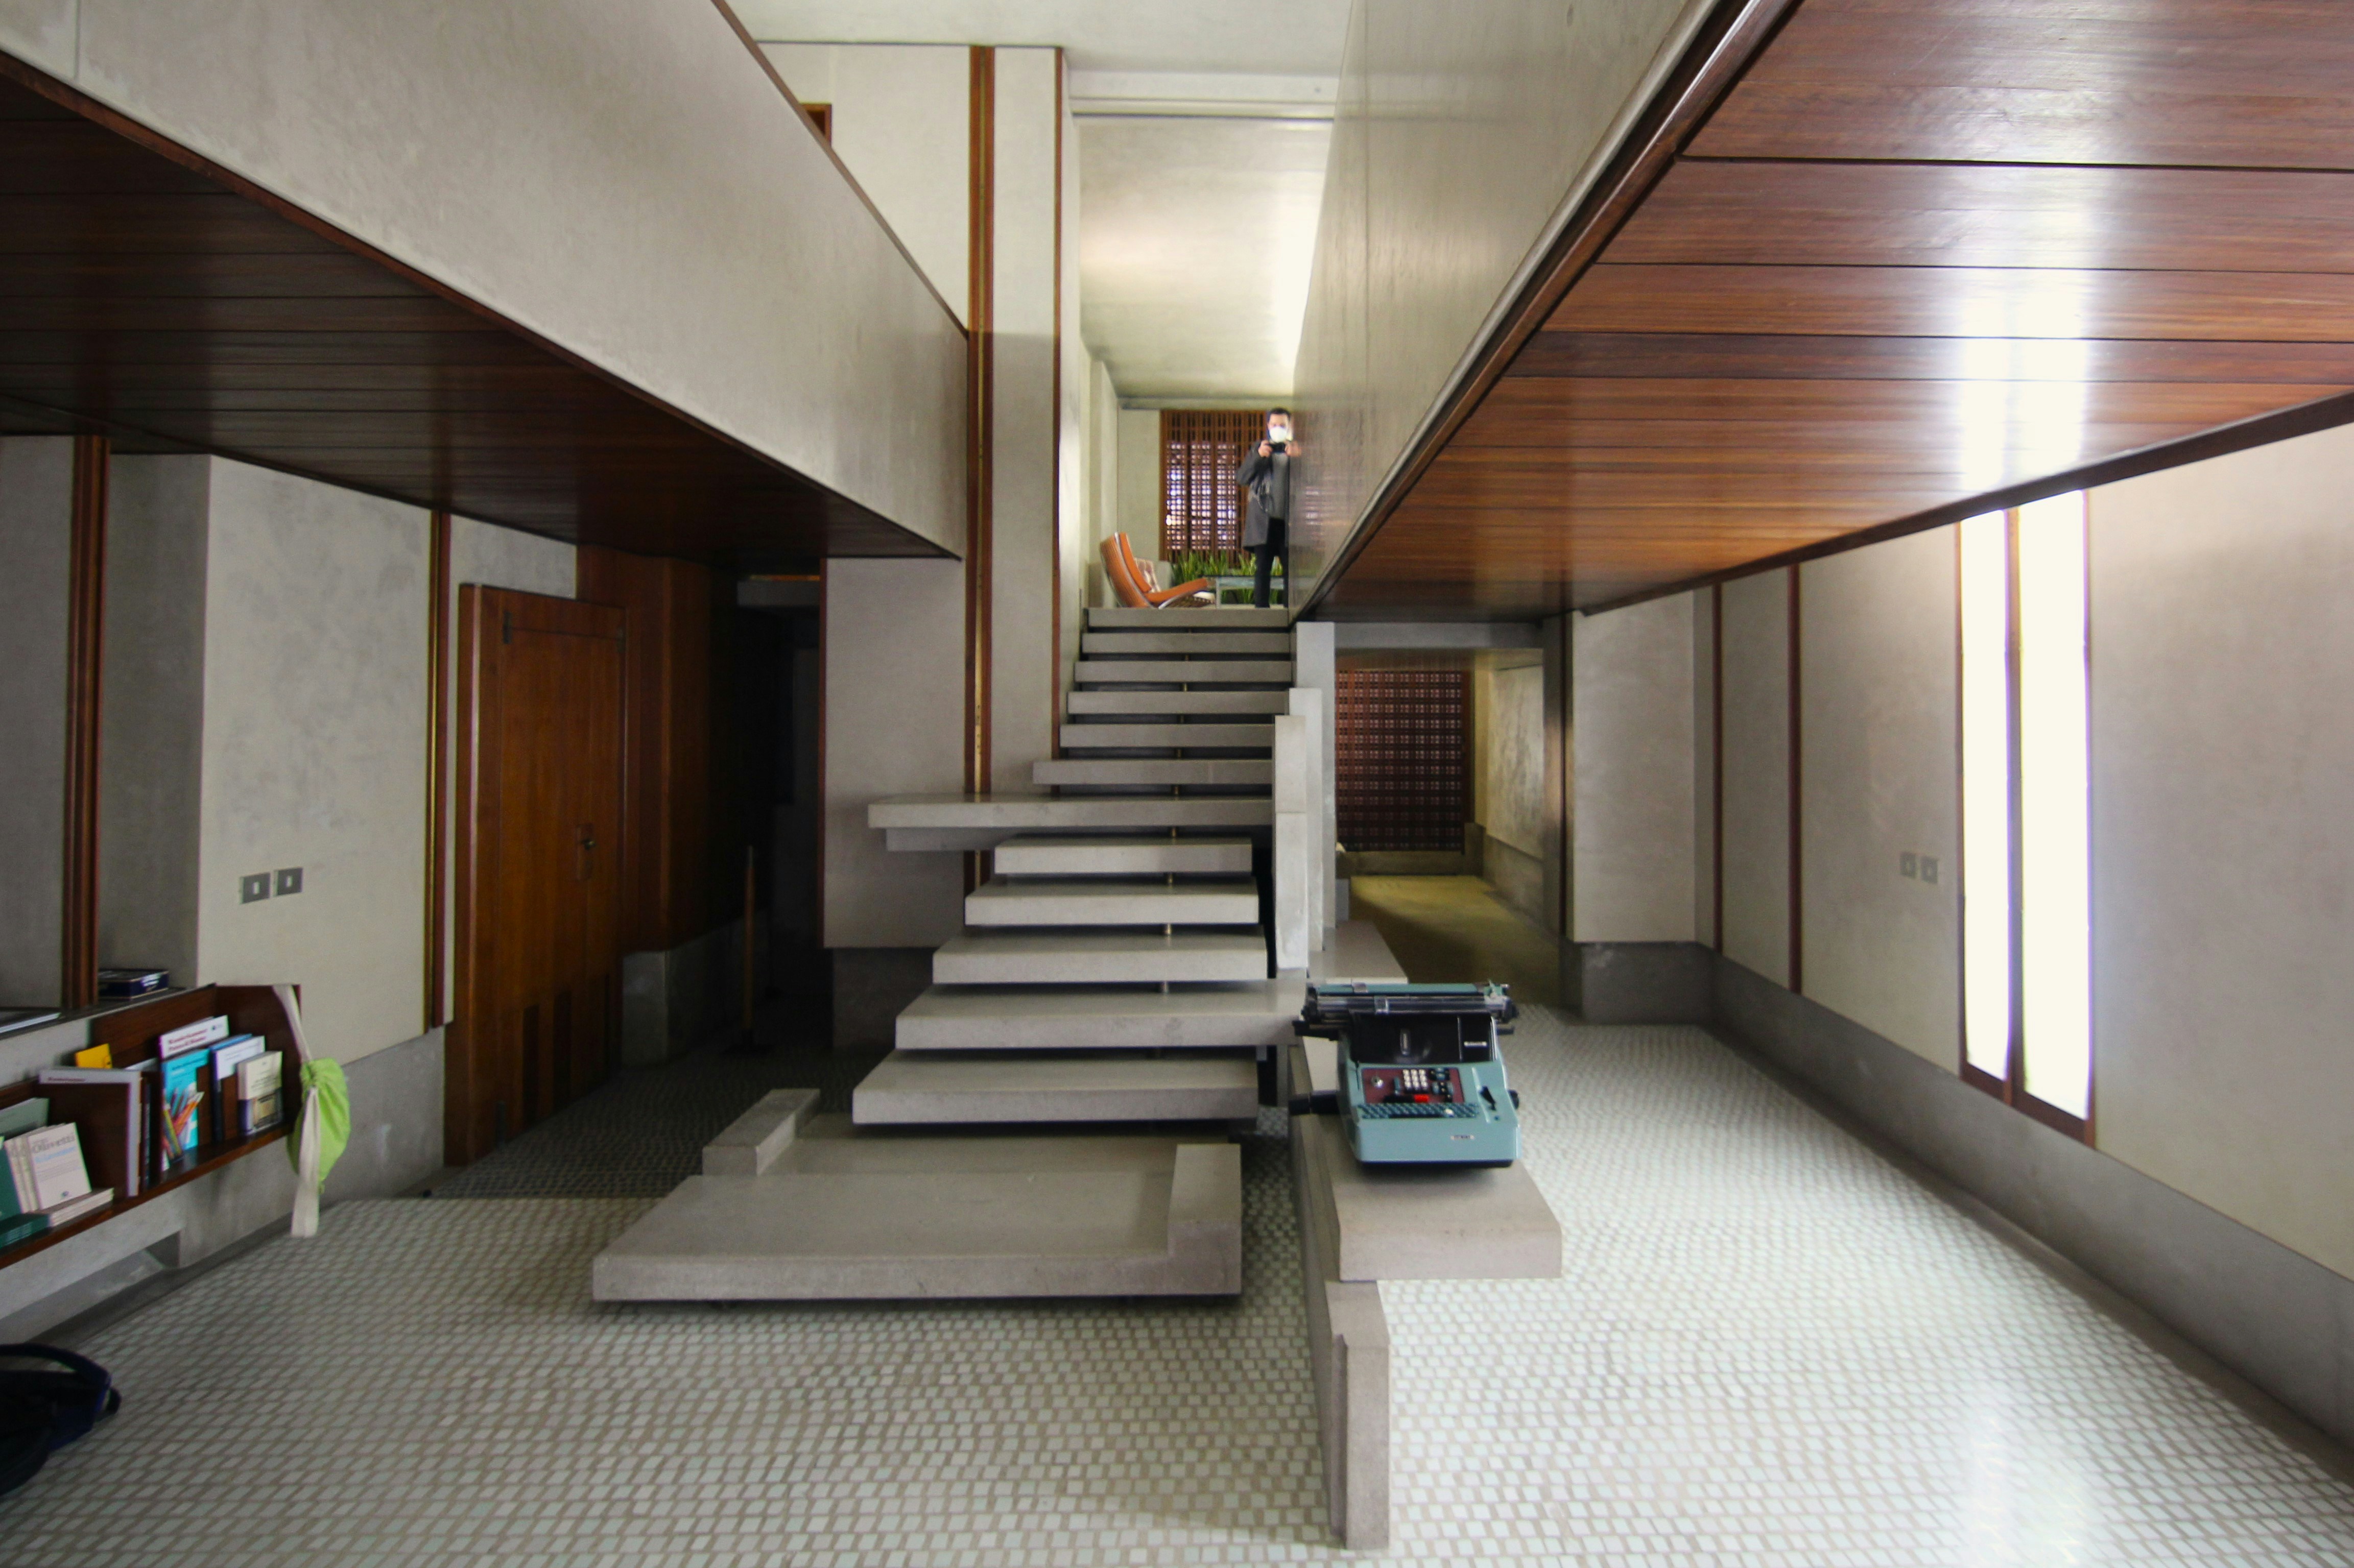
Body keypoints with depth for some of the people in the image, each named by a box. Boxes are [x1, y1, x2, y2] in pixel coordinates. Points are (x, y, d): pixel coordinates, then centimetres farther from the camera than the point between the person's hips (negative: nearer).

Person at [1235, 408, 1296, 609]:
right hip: (1264, 520, 0)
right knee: (1263, 568, -4)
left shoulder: (1297, 450, 12)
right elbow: (1241, 478, 3)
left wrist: (1297, 458, -16)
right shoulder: (1260, 449, 14)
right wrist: (1258, 456, -11)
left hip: (1289, 520, 0)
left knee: (1290, 569, -1)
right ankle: (1261, 610, -4)